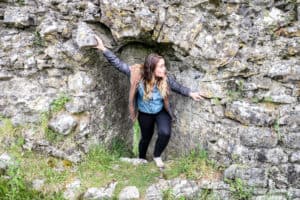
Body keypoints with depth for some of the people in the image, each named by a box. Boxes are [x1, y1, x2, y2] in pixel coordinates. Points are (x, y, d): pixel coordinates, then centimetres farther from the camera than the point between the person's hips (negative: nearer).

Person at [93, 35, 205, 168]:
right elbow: (118, 63, -26)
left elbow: (178, 87, -4)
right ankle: (141, 159, 50)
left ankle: (157, 156, 9)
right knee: (146, 137, 17)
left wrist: (190, 93, -14)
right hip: (144, 113, 0)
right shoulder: (137, 74, -29)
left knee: (165, 133, -22)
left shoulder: (166, 79, -24)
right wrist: (103, 49, -31)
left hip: (161, 112, 1)